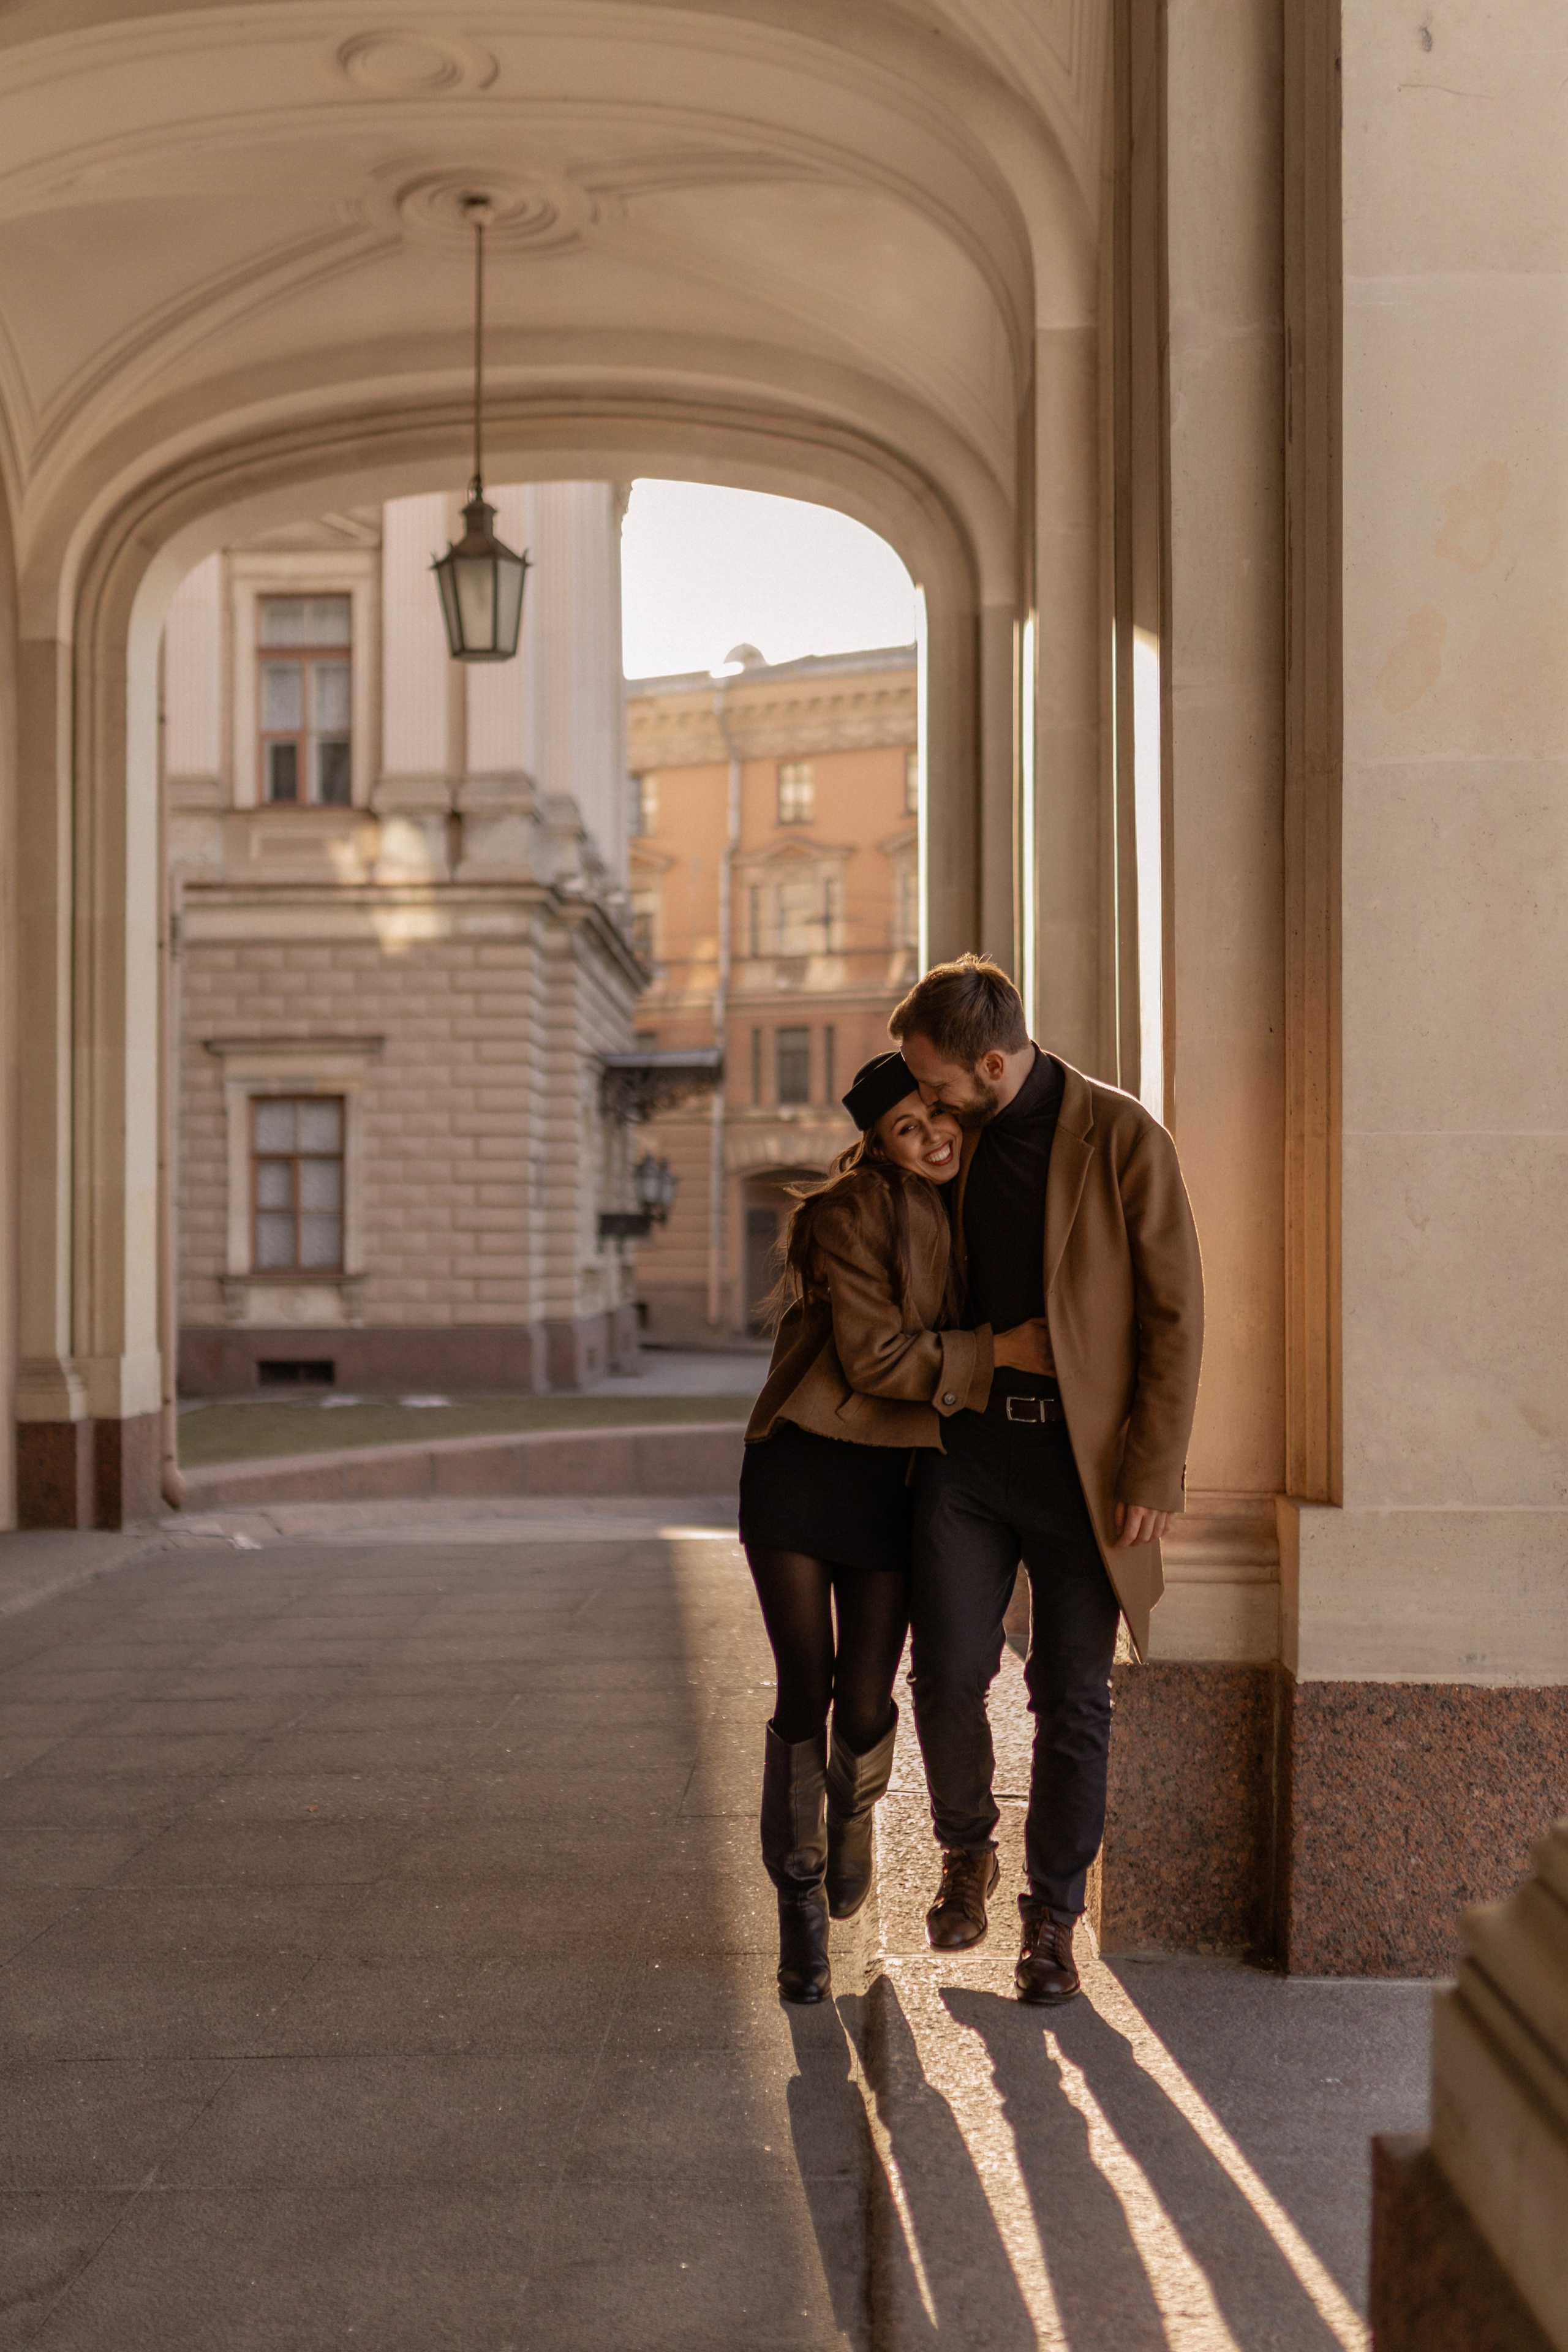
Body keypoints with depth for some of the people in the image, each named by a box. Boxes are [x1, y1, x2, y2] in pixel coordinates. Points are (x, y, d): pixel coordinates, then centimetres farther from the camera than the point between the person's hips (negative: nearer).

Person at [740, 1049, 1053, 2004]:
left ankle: (853, 1820, 37)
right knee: (805, 1697, -2)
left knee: (866, 1703, 2)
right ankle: (801, 1906, 15)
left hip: (893, 1481, 4)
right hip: (802, 1467, -4)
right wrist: (996, 1349, -18)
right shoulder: (856, 1210, -12)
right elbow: (873, 1354, -17)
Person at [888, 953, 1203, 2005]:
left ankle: (1054, 1919, 21)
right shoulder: (960, 1137, 7)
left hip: (1083, 1457, -4)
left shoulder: (1123, 1137, -11)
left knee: (1073, 1701, 4)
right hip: (967, 1439, 4)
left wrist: (1154, 1473, -12)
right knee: (948, 1674, -1)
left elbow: (1176, 1312, -10)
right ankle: (966, 1853, 28)